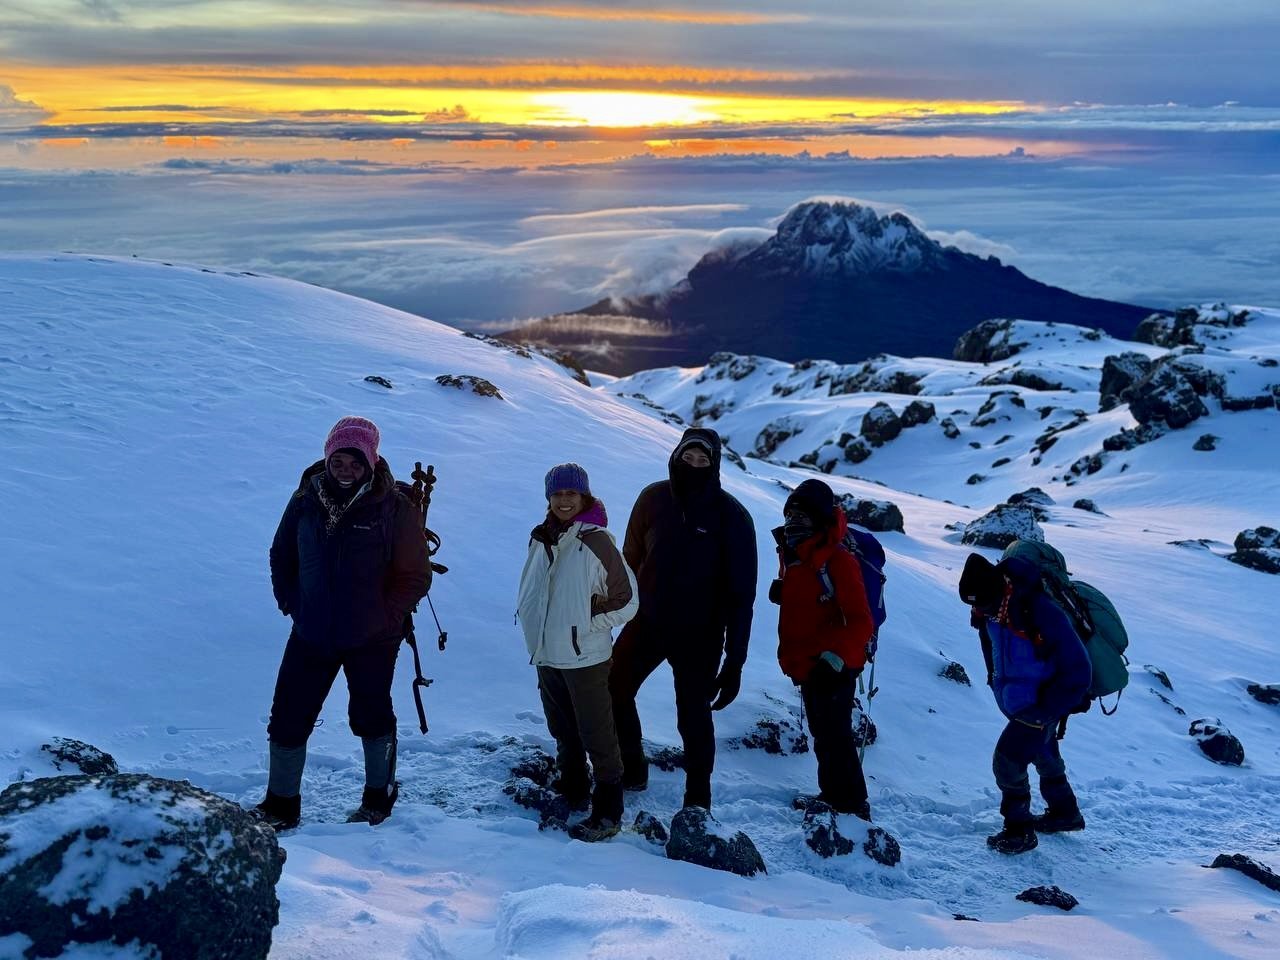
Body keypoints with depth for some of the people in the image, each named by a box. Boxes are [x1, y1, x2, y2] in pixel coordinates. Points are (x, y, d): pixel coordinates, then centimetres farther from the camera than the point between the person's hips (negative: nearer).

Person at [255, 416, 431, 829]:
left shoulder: (394, 508, -13)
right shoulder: (306, 500, -2)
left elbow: (415, 576, -8)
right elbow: (281, 557, 12)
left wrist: (384, 617, -12)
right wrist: (291, 604, 3)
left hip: (371, 640, -3)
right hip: (311, 636, 3)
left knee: (371, 717, 14)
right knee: (288, 718, 4)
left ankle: (379, 797, 35)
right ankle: (280, 805, 21)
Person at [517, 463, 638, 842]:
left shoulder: (597, 541, -13)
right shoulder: (541, 539, 4)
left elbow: (627, 601, -8)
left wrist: (587, 625, -10)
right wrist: (538, 633, 9)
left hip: (585, 657, -6)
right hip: (547, 655, 6)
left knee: (597, 737, 1)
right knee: (563, 731, 21)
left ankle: (607, 813, 11)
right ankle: (571, 790, 39)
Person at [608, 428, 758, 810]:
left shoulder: (731, 516, -16)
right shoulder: (653, 498, -7)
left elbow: (741, 593, -12)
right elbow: (631, 559, 6)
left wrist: (734, 661, -13)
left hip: (699, 635, -4)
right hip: (647, 621, 4)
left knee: (693, 716, 5)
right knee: (613, 691, 12)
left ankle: (697, 798, 27)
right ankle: (631, 770, 34)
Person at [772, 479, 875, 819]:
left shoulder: (837, 560, -18)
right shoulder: (793, 556, 8)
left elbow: (861, 622, -21)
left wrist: (837, 657, -30)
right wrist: (790, 655, 19)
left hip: (833, 667, -9)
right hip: (806, 665, 9)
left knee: (835, 737, -5)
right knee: (822, 735, 19)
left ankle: (853, 807, 4)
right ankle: (832, 795, 33)